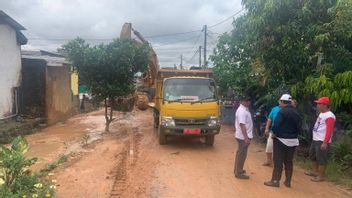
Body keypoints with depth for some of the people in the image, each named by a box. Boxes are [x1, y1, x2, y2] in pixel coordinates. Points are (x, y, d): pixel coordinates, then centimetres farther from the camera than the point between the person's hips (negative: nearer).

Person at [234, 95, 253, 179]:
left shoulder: (244, 109, 11)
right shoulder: (242, 111, -22)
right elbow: (242, 125, -28)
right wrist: (246, 138, -29)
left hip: (242, 136, 11)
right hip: (243, 136, -11)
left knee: (240, 153, 19)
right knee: (242, 154, -2)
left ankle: (237, 170, 32)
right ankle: (238, 173, 7)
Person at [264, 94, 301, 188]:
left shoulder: (282, 111, -16)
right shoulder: (296, 112, 8)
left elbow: (277, 125, -21)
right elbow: (298, 126, 9)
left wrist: (274, 133, -6)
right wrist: (294, 135, 14)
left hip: (281, 140, -7)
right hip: (293, 141, 7)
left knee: (278, 161, 2)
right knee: (289, 162, 14)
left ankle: (275, 181, 7)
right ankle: (288, 181, 20)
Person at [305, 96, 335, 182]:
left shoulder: (329, 116, -19)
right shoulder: (321, 114, 12)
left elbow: (329, 131, -23)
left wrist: (325, 143, -26)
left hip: (322, 141, -11)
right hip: (315, 139, 11)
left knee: (321, 159, -2)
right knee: (313, 156, 21)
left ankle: (321, 176, 9)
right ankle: (315, 172, 36)